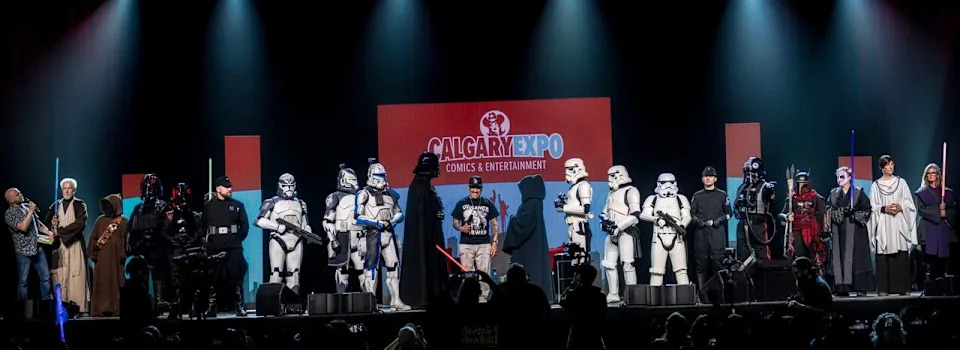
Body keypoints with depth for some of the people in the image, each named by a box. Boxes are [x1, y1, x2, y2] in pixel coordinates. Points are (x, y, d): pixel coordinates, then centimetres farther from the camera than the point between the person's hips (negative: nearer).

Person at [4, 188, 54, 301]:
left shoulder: (27, 206, 11)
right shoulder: (9, 214, -8)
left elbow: (38, 224, 20)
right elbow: (23, 227, -22)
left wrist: (49, 233, 4)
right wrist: (30, 211, -16)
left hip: (38, 248, 6)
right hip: (23, 252, -6)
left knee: (45, 277, 6)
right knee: (23, 281, 1)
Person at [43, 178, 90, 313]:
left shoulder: (80, 205, 5)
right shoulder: (55, 205, 17)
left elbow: (80, 224, -9)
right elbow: (46, 223, 19)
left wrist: (60, 230, -11)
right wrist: (52, 223, -4)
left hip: (74, 244, -3)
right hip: (58, 245, 4)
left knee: (76, 276, -9)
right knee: (59, 277, -4)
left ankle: (81, 307, -11)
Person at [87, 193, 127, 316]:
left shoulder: (123, 221, 1)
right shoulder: (101, 220, 10)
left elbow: (125, 241, -5)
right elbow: (93, 238, 11)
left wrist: (122, 255, -13)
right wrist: (93, 254, 4)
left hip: (115, 258, -3)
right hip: (101, 259, 3)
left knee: (115, 283, -2)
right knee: (101, 284, 2)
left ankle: (116, 309, -1)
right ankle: (101, 310, 3)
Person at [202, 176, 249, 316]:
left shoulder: (237, 205, 11)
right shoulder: (208, 206, 9)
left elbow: (245, 225, 11)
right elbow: (203, 226, 9)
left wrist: (238, 239, 2)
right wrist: (206, 238, 0)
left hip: (233, 247, 0)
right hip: (214, 247, 0)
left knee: (236, 277, -4)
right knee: (213, 278, -1)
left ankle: (239, 306, 0)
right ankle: (211, 308, 4)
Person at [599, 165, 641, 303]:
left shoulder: (631, 191, -6)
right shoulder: (612, 194, 21)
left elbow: (635, 215, -15)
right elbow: (605, 212, 26)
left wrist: (618, 227, -20)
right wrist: (605, 220, 2)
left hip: (626, 232, -9)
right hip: (612, 233, 9)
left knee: (627, 264, -11)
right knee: (609, 264, 5)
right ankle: (613, 294, 11)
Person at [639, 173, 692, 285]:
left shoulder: (680, 199, 15)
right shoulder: (653, 199, 13)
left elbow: (686, 216, 5)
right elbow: (643, 215, 0)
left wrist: (682, 226, -17)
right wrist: (657, 219, -17)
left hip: (676, 238, 0)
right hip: (659, 238, 0)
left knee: (681, 270, -6)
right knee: (656, 271, -2)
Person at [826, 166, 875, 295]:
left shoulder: (858, 193, 3)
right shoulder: (834, 194, 14)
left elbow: (867, 209, -1)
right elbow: (828, 210, 9)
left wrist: (853, 214, -12)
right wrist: (840, 212, -7)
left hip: (855, 231, -4)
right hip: (839, 232, 4)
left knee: (857, 258, -7)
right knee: (840, 257, -2)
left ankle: (861, 288, -6)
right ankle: (842, 288, -2)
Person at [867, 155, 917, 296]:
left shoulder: (901, 182, 10)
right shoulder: (876, 185, 8)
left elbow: (909, 203, 7)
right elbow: (873, 206, 4)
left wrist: (900, 207, -12)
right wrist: (884, 209, -14)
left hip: (899, 224, 1)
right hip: (883, 225, -1)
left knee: (901, 256, -4)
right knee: (883, 256, -6)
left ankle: (902, 287, -1)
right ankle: (883, 288, -5)